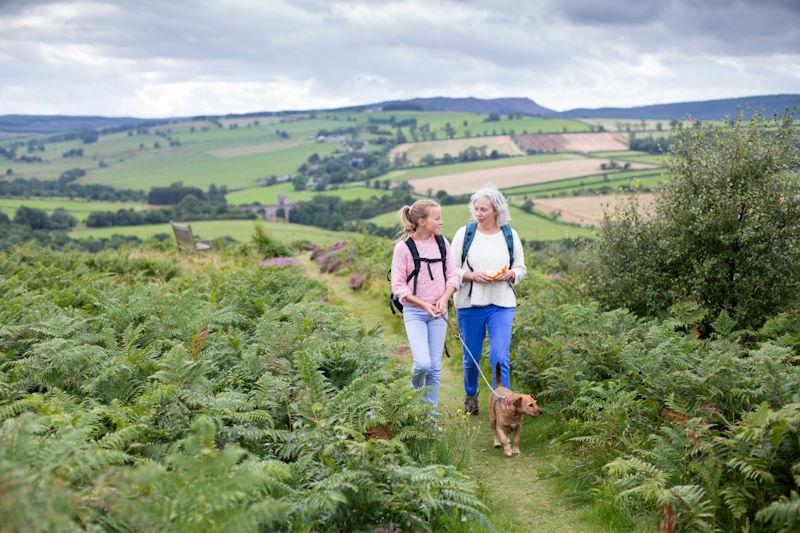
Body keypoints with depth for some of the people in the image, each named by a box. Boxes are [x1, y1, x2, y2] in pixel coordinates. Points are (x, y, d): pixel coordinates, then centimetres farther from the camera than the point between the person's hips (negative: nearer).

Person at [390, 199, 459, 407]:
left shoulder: (441, 242, 4)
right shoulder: (403, 247, -9)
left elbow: (452, 275, 8)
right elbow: (398, 286, -9)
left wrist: (444, 299, -10)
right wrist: (424, 305, -16)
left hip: (438, 311, 4)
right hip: (414, 312, -4)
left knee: (435, 366, 4)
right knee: (422, 363, -16)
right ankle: (415, 388, 18)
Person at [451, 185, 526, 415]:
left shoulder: (510, 235, 3)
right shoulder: (465, 233, -1)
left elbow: (521, 268, 11)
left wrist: (508, 274, -11)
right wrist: (473, 275, -16)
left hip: (502, 304, 0)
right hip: (470, 303, 0)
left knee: (500, 357, -11)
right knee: (471, 356, 12)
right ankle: (470, 395, 38)